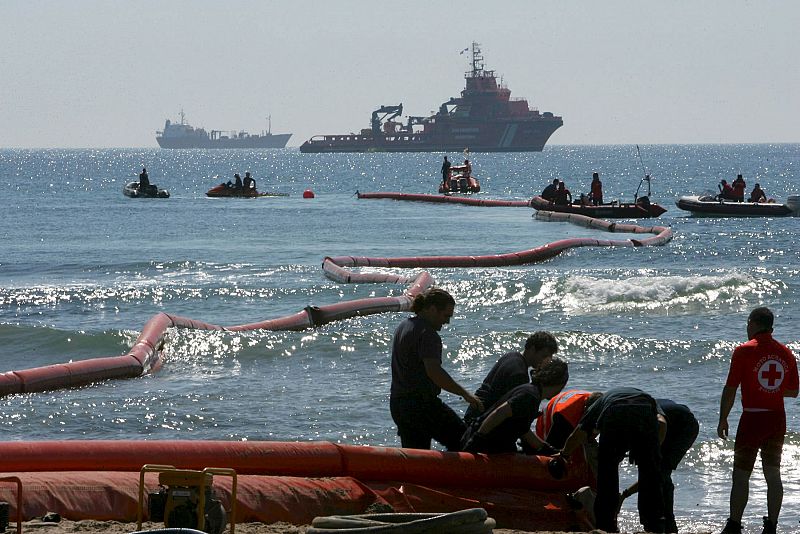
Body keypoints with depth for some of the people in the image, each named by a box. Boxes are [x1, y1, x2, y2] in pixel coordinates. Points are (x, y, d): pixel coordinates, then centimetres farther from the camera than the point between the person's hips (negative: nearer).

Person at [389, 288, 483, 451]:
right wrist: (465, 394, -27)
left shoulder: (403, 327, 17)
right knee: (462, 442, -3)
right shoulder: (427, 333, -14)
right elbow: (434, 372, -27)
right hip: (422, 404, -10)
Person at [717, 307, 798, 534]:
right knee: (773, 475, 9)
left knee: (741, 475, 1)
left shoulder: (744, 351, -9)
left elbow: (730, 389, -9)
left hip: (752, 419, -5)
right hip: (778, 419, 5)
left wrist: (723, 419, 0)